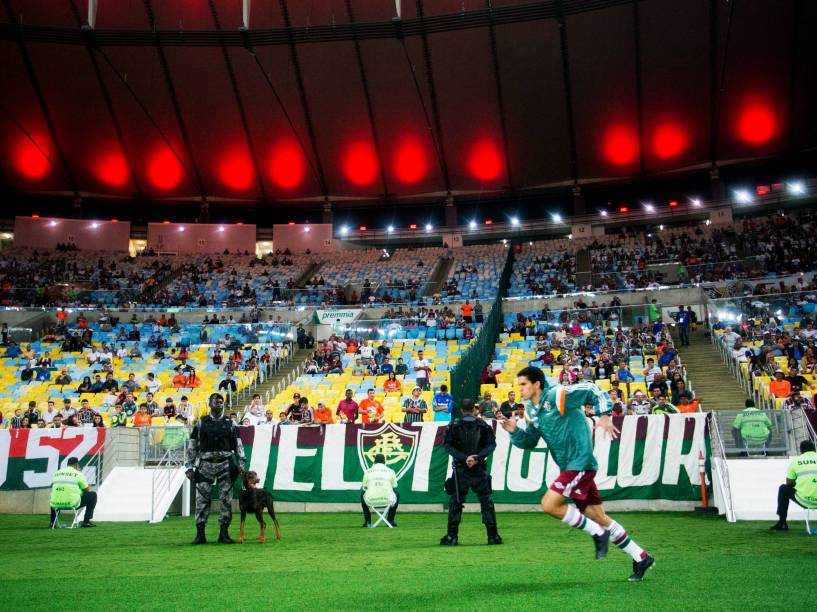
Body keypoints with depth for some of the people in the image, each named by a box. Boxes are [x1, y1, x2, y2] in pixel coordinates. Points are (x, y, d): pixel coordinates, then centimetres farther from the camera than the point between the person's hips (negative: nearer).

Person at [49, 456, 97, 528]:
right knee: (93, 495, 14)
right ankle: (86, 521, 6)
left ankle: (52, 521, 34)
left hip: (56, 504, 5)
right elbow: (87, 490, 9)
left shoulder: (57, 473, 15)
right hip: (72, 504, -5)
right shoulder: (78, 474, 2)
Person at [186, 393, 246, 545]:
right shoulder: (201, 423, 6)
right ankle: (200, 533, 5)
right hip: (205, 464, -1)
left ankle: (224, 533, 7)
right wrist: (190, 467, 1)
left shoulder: (230, 423, 10)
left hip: (225, 464, 1)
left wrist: (241, 462, -3)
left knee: (226, 498, 0)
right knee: (202, 498, -2)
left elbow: (238, 444, 9)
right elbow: (193, 446, 6)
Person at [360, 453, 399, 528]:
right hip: (388, 501, 0)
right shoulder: (391, 471, 10)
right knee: (397, 494, 33)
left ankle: (367, 521, 31)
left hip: (371, 501, 1)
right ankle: (390, 520, 28)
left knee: (362, 493, 35)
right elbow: (394, 487, 19)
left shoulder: (368, 471, 11)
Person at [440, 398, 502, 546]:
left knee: (455, 502, 6)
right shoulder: (484, 425, 2)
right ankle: (493, 536, 8)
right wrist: (478, 457, -13)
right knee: (487, 502, 8)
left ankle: (452, 536, 3)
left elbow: (448, 446, -7)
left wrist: (463, 458, -12)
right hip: (480, 469, 0)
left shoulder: (454, 426, 0)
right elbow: (491, 445, -6)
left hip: (460, 470, 0)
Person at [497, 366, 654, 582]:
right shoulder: (530, 412, 11)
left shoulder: (557, 395, -13)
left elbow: (593, 390, -9)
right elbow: (529, 441, 14)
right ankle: (641, 558, 22)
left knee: (549, 505, -16)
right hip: (569, 467, 9)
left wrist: (604, 415, -17)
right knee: (599, 518, 11)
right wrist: (514, 431, -4)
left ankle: (598, 533, -1)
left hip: (580, 463, -9)